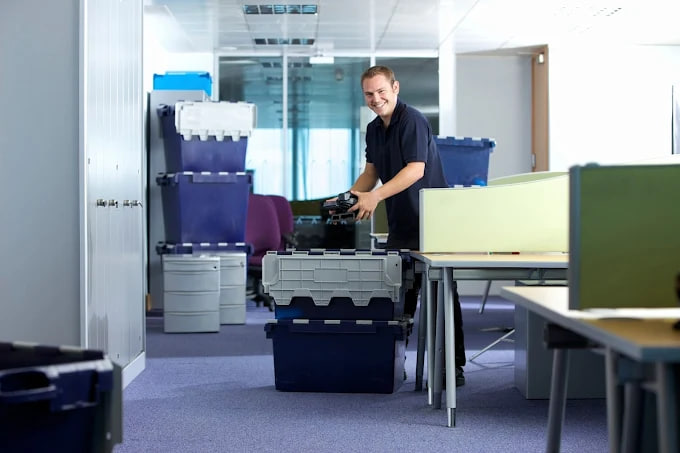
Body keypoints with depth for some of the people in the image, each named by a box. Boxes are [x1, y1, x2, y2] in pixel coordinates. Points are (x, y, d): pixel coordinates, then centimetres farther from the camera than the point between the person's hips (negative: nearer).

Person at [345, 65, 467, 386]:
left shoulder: (412, 121, -13)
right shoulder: (374, 129, 13)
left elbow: (416, 169, -22)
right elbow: (372, 170, 20)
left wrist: (375, 196, -28)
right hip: (400, 225, 8)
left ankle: (454, 367, 2)